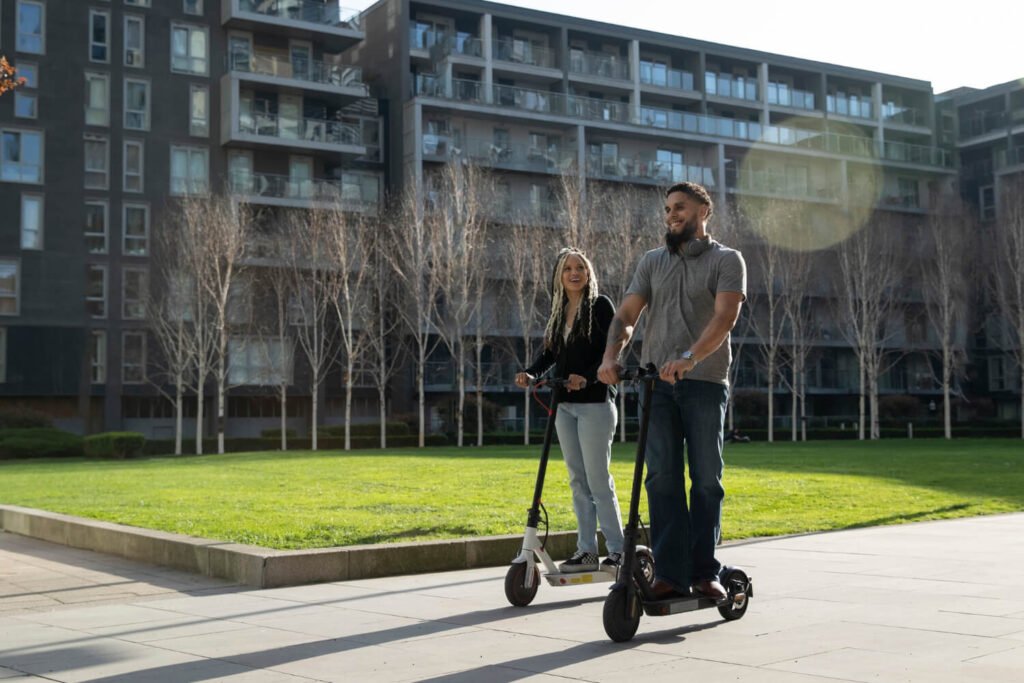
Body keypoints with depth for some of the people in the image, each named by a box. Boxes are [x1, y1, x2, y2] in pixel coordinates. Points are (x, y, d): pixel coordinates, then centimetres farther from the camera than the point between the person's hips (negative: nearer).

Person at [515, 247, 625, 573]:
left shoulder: (600, 306, -5)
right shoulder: (558, 313, 14)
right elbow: (550, 354, 14)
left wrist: (587, 377, -28)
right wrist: (530, 373, -5)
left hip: (595, 403, -7)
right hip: (565, 405, 7)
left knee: (598, 481, -7)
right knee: (578, 480, 8)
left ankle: (617, 551, 1)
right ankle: (586, 550, 13)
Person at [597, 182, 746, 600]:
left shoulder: (726, 260, 4)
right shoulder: (652, 262, 16)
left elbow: (725, 317, -12)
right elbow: (626, 314, 8)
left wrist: (689, 357, -28)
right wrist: (610, 357, -12)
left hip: (704, 382, -3)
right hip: (656, 382, 3)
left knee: (706, 480, 1)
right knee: (662, 478, -2)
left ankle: (704, 572, 10)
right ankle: (669, 574, -2)